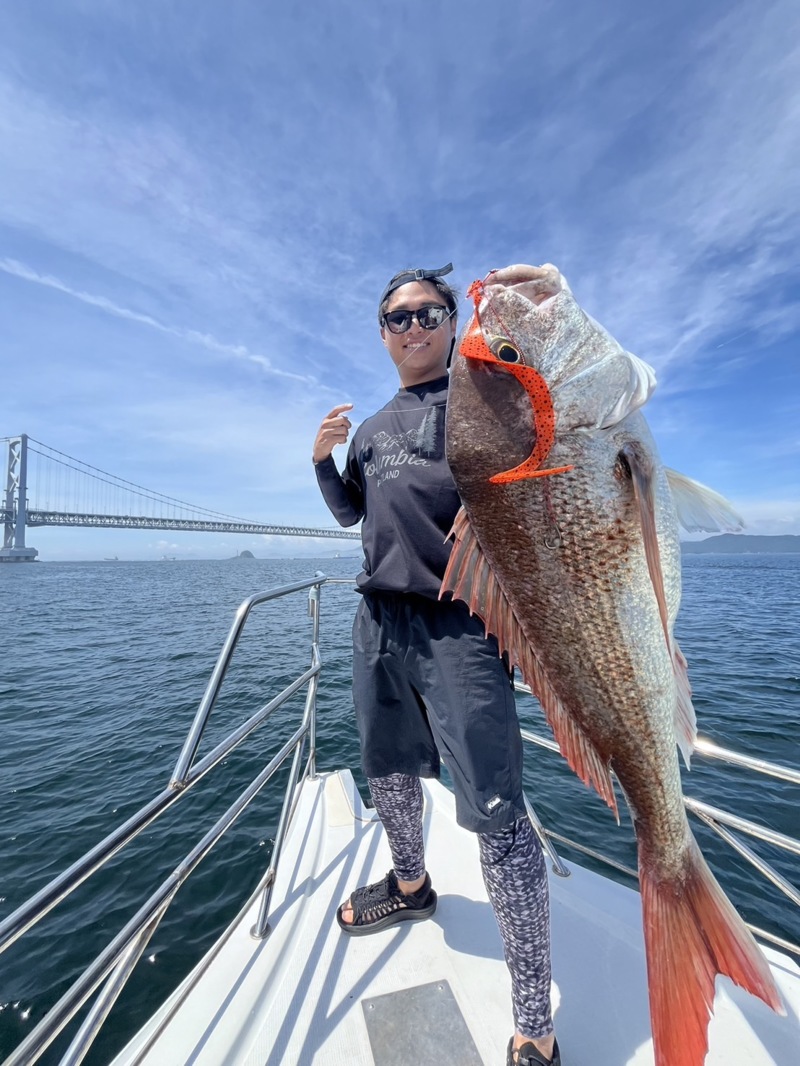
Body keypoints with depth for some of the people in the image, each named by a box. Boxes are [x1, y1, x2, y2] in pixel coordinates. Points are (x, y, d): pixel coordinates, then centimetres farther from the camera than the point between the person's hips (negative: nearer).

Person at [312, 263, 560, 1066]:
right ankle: (410, 884, 47)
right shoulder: (370, 428, 21)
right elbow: (348, 512, 23)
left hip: (458, 619, -6)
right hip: (378, 616, 6)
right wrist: (322, 458, 7)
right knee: (387, 771, 19)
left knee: (493, 807, -5)